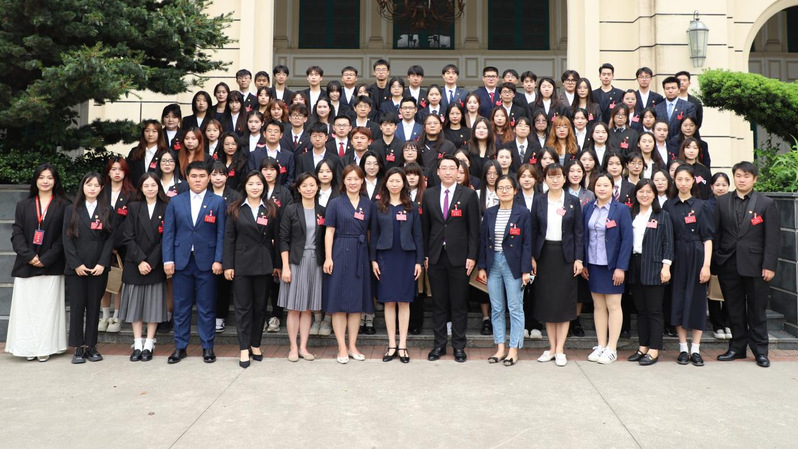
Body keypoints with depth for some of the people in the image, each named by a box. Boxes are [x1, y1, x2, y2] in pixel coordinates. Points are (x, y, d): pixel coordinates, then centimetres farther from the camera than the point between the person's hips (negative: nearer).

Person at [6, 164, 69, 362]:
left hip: (52, 267, -2)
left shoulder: (63, 206, 4)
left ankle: (46, 348, 5)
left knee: (48, 306, -1)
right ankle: (29, 347, 7)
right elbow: (17, 234, 4)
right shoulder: (23, 206, 12)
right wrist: (29, 256, -11)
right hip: (26, 266, 2)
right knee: (26, 306, 1)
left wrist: (46, 259, -10)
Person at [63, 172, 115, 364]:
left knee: (94, 306, 5)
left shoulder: (107, 210, 7)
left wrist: (102, 263, -9)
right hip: (76, 267, 0)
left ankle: (91, 345, 12)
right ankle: (79, 347, 7)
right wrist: (76, 264, -8)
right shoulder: (72, 210, 7)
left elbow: (110, 238, 1)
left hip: (98, 268, 0)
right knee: (77, 306, 0)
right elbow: (67, 238, 1)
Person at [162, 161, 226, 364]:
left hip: (206, 262, -2)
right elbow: (168, 233, 5)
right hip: (181, 261, 2)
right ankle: (180, 347, 20)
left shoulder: (218, 202, 3)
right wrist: (168, 259, -3)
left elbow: (221, 233, -1)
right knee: (181, 307, 8)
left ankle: (207, 347, 15)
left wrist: (218, 260, -9)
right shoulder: (176, 201, 8)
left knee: (206, 307, 4)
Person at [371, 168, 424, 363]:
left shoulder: (411, 207, 5)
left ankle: (402, 345, 9)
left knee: (404, 301, 2)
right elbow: (374, 234, 6)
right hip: (386, 257, 0)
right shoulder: (379, 206, 5)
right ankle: (391, 345, 11)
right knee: (389, 301, 3)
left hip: (406, 257, 0)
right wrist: (373, 259, 0)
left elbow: (417, 235, 4)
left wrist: (419, 261, -1)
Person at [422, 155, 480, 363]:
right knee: (439, 303, 9)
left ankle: (459, 346, 16)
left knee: (459, 304, 5)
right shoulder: (429, 195, 7)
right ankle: (439, 344, 19)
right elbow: (425, 227, 8)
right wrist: (424, 254, 4)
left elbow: (474, 228, -2)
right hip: (435, 257, 2)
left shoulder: (468, 195, 0)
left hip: (459, 257, -2)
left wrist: (472, 256, -7)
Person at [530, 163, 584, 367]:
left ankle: (560, 349, 7)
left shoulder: (573, 202, 2)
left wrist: (578, 258, -6)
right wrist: (531, 257, -2)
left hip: (565, 255, -1)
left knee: (564, 300, 0)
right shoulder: (539, 201, 5)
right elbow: (533, 231, 5)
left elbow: (579, 232, 1)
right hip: (544, 254, 2)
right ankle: (552, 347, 15)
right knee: (546, 301, 5)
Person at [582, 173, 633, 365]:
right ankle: (601, 346, 18)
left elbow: (627, 239, -10)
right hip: (593, 265, 4)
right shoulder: (588, 209, 5)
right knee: (598, 305, 10)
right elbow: (584, 236, 7)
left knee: (613, 305, 3)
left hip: (612, 266, -4)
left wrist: (621, 267, -15)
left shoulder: (621, 210, -6)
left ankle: (612, 348, 11)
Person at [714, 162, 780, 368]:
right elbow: (714, 233, 6)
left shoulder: (766, 203, 2)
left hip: (754, 265, -2)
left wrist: (769, 265, -9)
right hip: (728, 264, 2)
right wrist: (713, 261, 0)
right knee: (734, 310, 10)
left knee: (757, 310, 6)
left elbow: (772, 237, -2)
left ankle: (760, 350, 17)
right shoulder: (722, 202, 7)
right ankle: (737, 347, 21)